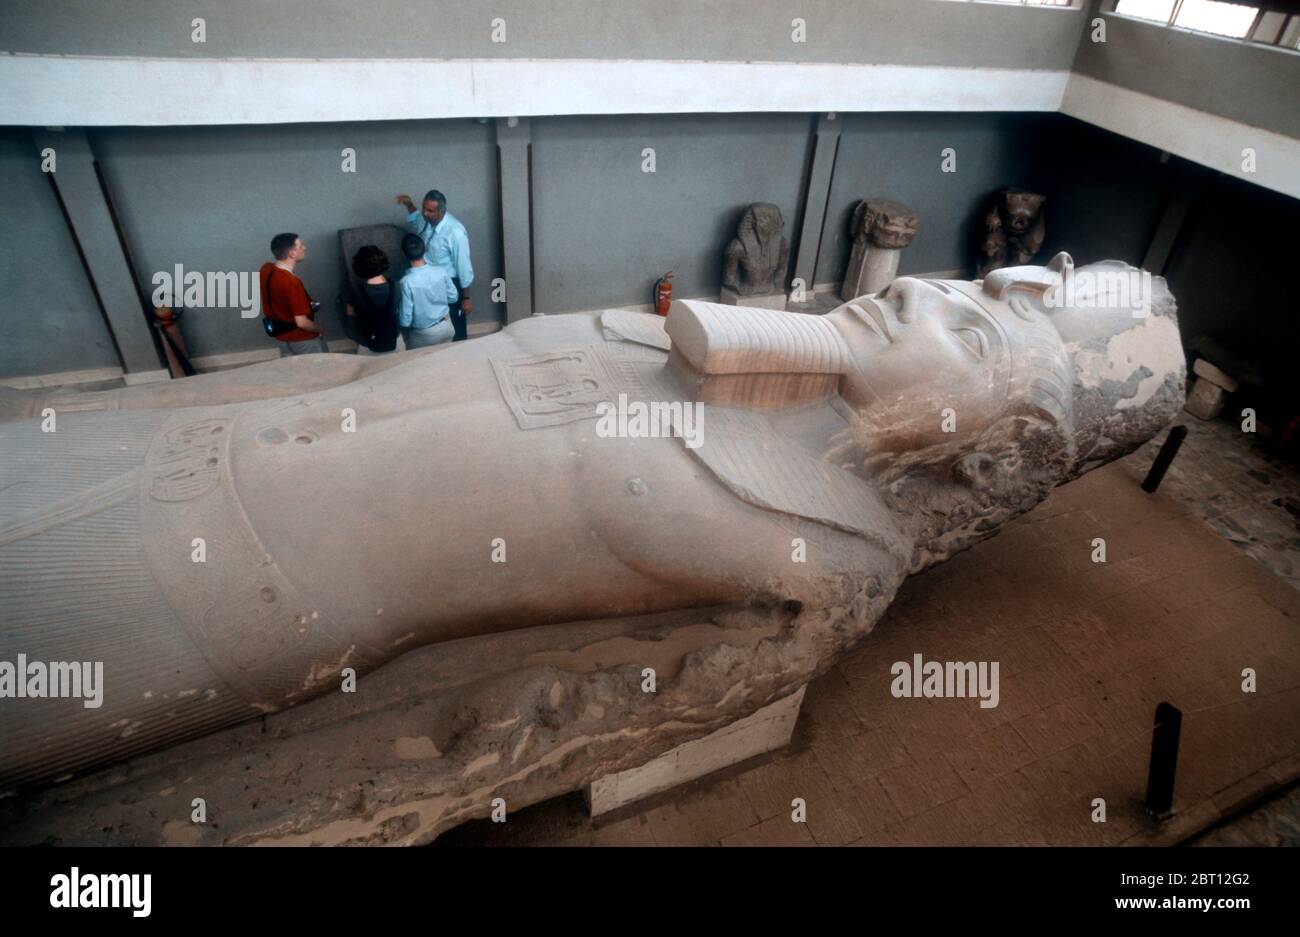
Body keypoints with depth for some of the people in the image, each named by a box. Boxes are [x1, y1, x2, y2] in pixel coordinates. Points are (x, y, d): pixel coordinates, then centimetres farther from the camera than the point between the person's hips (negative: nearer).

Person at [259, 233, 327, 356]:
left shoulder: (265, 270, -5)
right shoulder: (291, 282, -30)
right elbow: (302, 322, -29)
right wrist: (320, 330, -10)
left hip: (281, 336, 8)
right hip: (302, 339, -8)